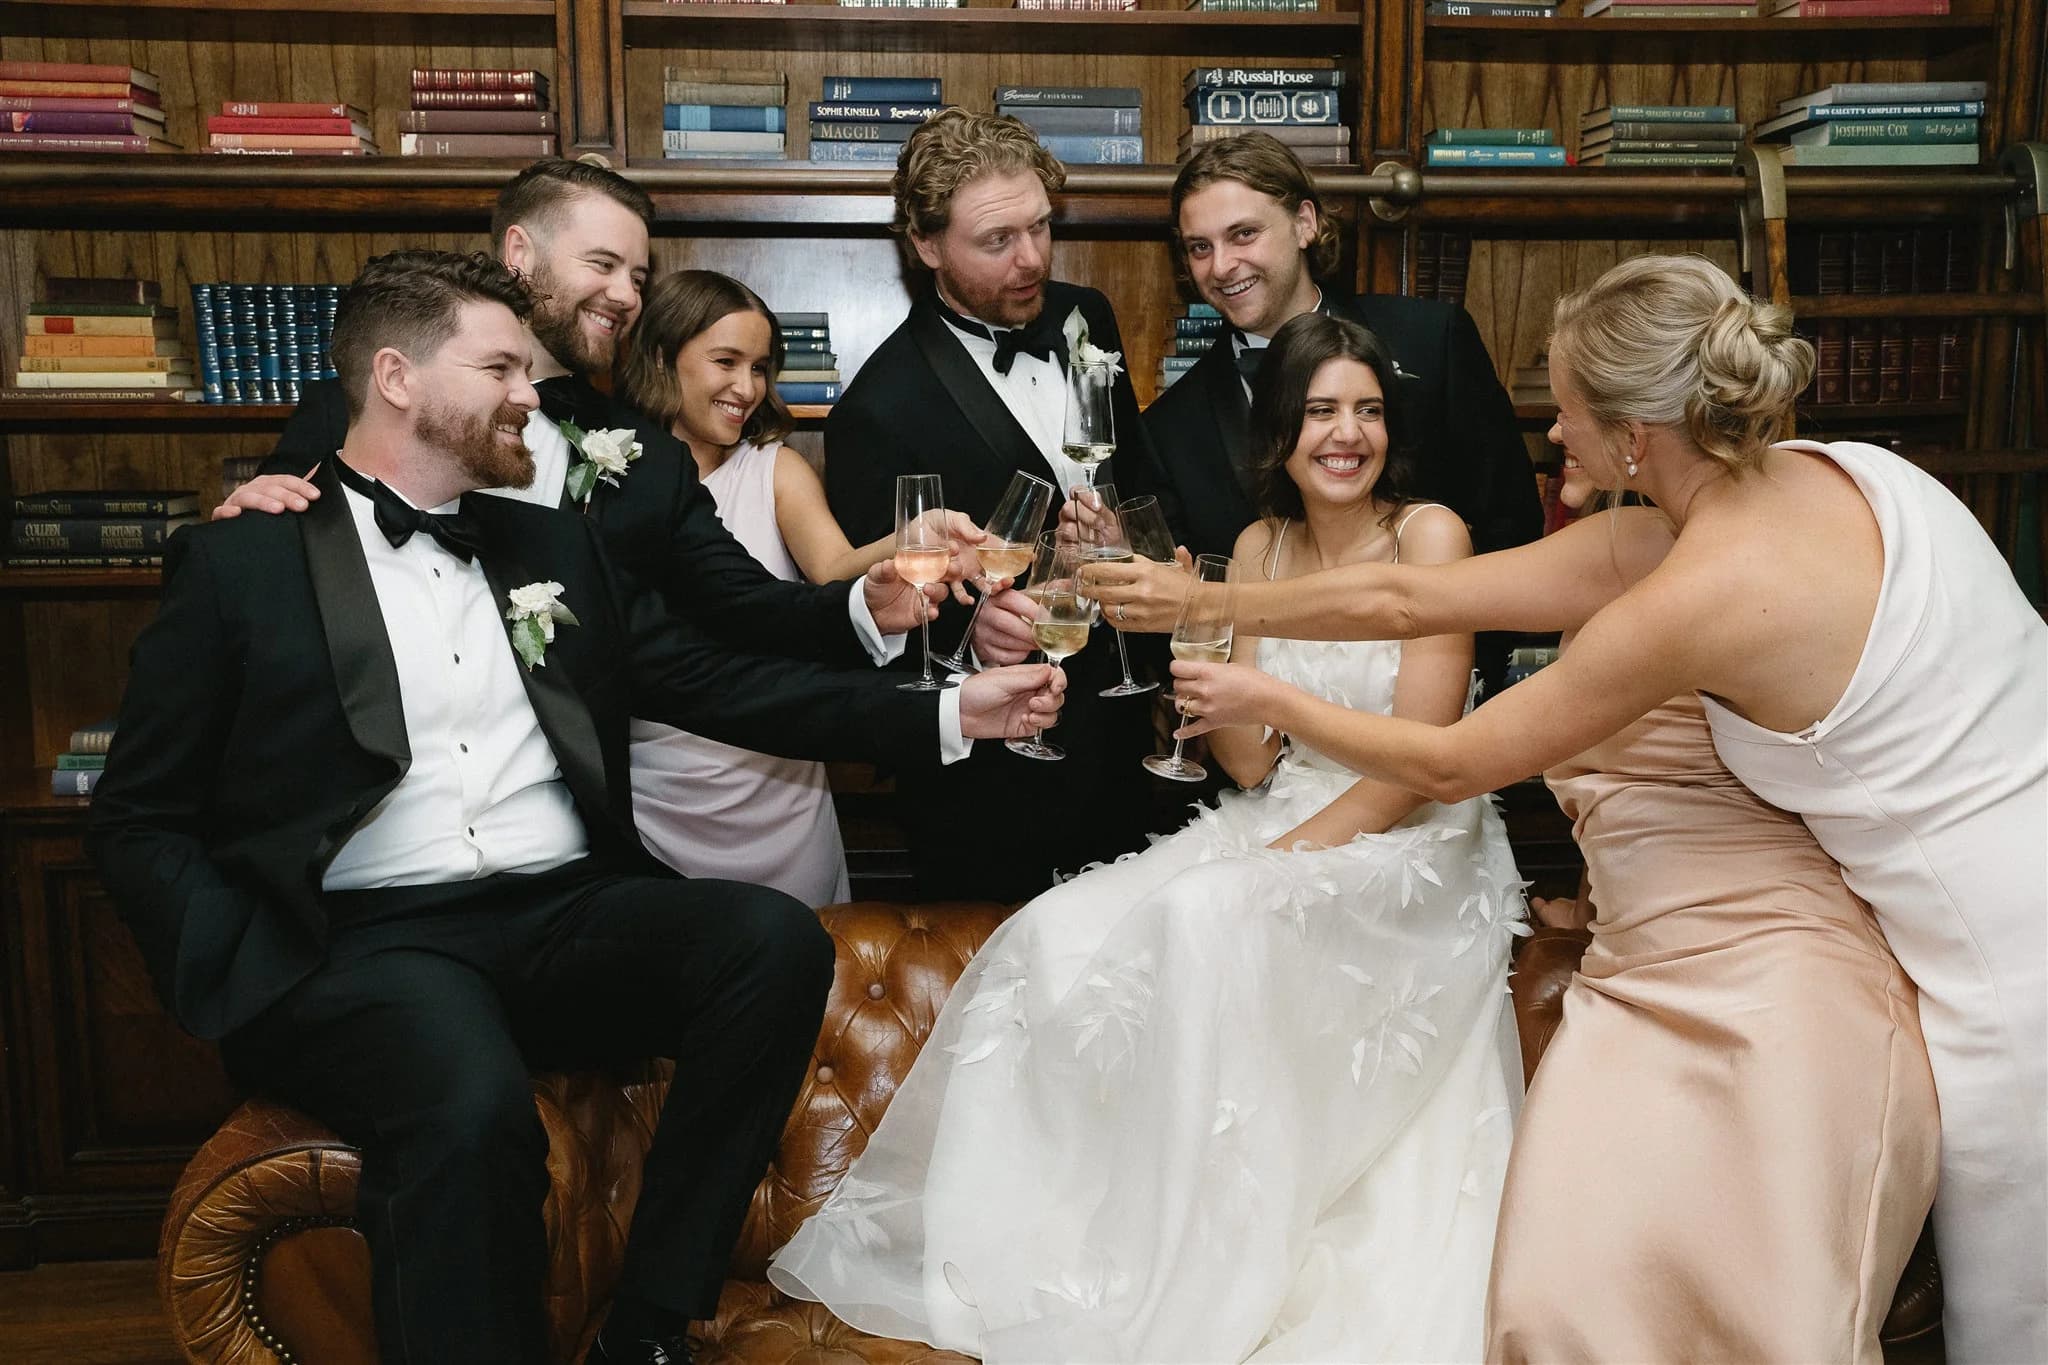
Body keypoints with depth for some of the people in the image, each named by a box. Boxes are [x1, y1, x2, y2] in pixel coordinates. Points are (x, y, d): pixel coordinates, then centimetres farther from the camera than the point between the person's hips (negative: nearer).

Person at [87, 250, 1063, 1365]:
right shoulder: (238, 562, 6)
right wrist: (260, 986, -11)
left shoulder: (555, 547, 19)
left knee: (774, 937, -24)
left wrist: (949, 711, 6)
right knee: (475, 1112, -36)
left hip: (569, 918, 5)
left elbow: (718, 682, 15)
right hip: (367, 942, -4)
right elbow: (138, 823, 6)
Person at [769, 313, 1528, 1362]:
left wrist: (1278, 861, -19)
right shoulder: (1260, 546, 8)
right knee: (1062, 939, -17)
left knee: (1203, 925, -33)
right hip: (1283, 826, 5)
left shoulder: (1429, 533, -7)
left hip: (1410, 849, -5)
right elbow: (1250, 765, 3)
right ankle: (1053, 1252, -1)